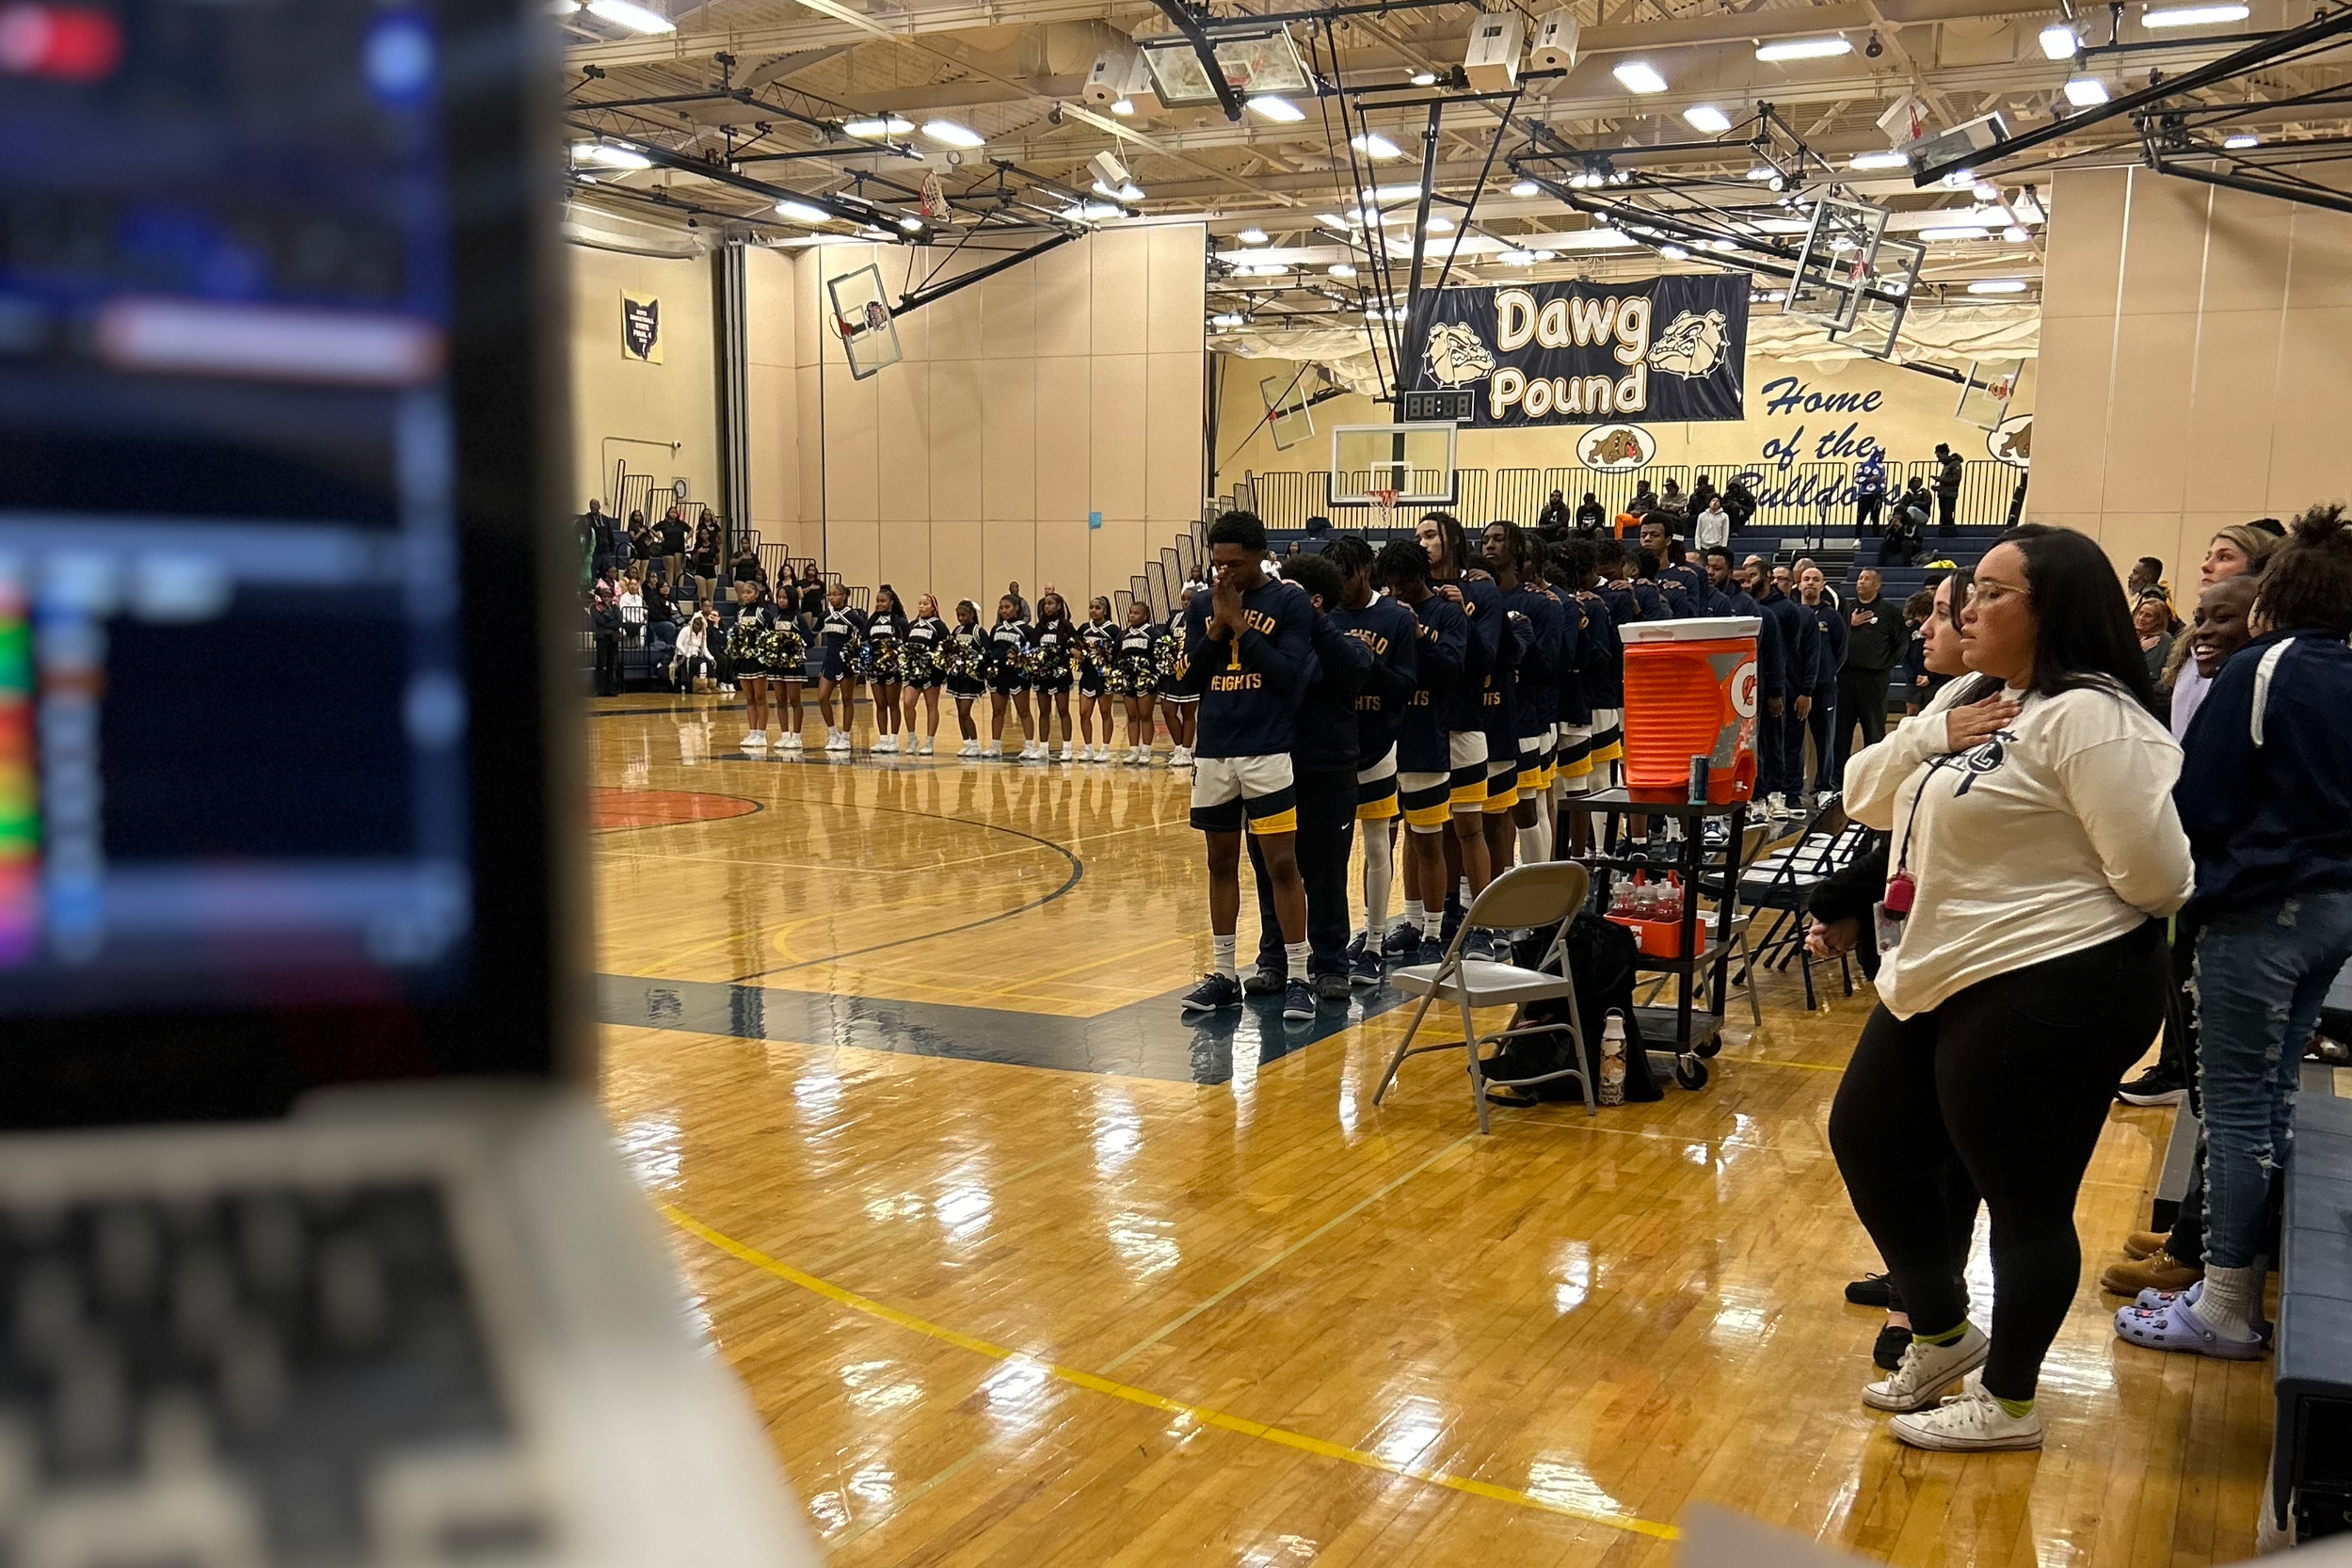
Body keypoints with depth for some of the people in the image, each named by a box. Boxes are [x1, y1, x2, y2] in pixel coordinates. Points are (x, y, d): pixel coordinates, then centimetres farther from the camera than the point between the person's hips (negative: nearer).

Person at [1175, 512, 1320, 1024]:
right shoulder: (1202, 606, 9)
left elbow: (1291, 675, -13)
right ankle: (1224, 975, 20)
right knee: (1221, 864, 11)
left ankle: (1297, 978, 2)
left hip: (1268, 754, -5)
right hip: (1213, 754, 5)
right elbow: (1186, 679, 4)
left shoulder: (1291, 604, -4)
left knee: (1282, 865, -4)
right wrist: (1216, 627, -8)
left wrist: (1240, 625, -14)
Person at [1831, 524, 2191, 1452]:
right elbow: (1862, 796, 11)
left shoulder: (2086, 716, -18)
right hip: (1940, 983, 11)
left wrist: (2055, 908, -3)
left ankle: (2008, 1403, 25)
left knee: (2024, 1201, 4)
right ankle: (1944, 1338, 37)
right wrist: (1932, 737, -6)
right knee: (1867, 1143, 19)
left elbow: (2155, 875, -22)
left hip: (2046, 995, -10)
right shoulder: (1968, 696, 12)